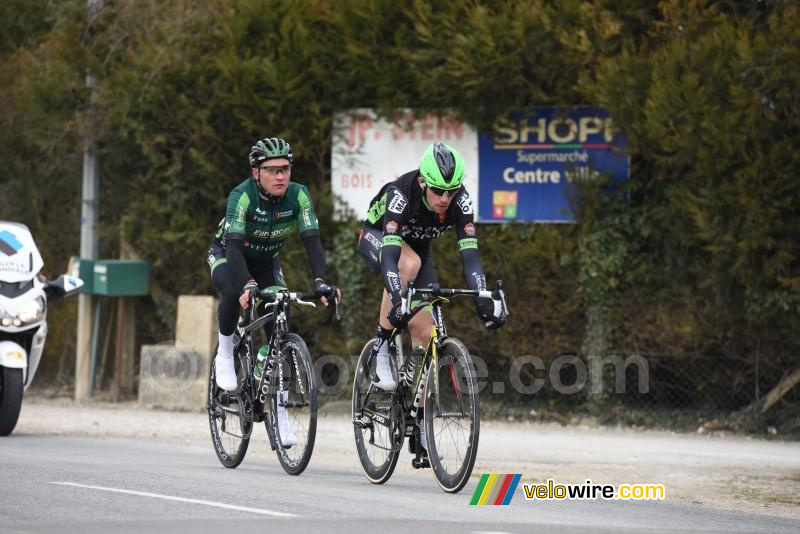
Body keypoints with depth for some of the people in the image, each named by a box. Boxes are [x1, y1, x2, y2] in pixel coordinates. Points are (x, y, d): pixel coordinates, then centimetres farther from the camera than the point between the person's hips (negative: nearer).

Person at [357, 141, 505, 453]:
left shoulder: (460, 202, -29)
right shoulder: (400, 194, -39)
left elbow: (469, 254, -33)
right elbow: (392, 253, -47)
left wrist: (483, 303, -44)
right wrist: (396, 300, -60)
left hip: (417, 246, 4)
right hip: (376, 238, -4)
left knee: (424, 332, -8)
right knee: (409, 262, -40)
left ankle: (419, 427, 1)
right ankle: (382, 350, -26)